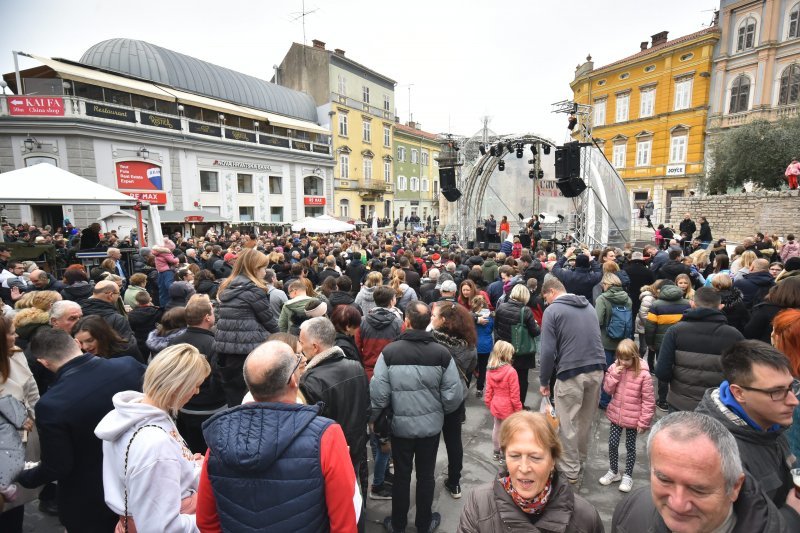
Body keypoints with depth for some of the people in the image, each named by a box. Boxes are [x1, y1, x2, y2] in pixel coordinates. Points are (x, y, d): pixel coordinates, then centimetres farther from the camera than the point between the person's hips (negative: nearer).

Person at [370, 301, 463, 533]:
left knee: (401, 475, 19)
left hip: (401, 424, 0)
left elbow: (378, 394, -18)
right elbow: (454, 395, -13)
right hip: (431, 425, 1)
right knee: (426, 475, 20)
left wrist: (371, 418, 1)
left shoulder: (389, 351, -19)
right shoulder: (442, 353, -16)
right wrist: (440, 409, 8)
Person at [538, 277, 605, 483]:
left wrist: (544, 381, -3)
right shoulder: (588, 306, 12)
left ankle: (570, 469, 19)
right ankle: (580, 455, 39)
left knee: (568, 423, 8)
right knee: (587, 418, 21)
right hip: (597, 369, 6)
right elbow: (594, 338, 19)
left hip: (571, 373, -6)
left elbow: (548, 350, -12)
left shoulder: (552, 310, -7)